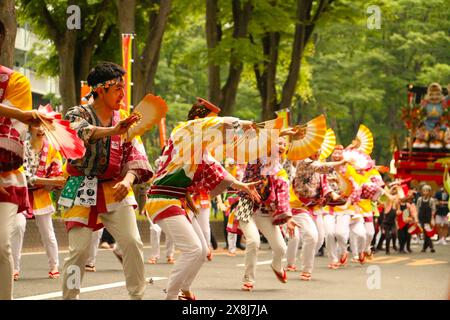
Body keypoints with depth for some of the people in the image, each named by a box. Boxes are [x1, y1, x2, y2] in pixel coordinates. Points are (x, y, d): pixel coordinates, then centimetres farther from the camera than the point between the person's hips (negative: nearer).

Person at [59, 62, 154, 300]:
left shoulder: (124, 121, 9)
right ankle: (69, 296, 4)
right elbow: (79, 132, -28)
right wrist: (113, 131, -46)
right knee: (80, 249, -9)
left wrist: (128, 180, -20)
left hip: (115, 190, 4)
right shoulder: (78, 114, -3)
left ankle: (137, 296, 3)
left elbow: (136, 156, 2)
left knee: (133, 242, -8)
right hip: (83, 191, -3)